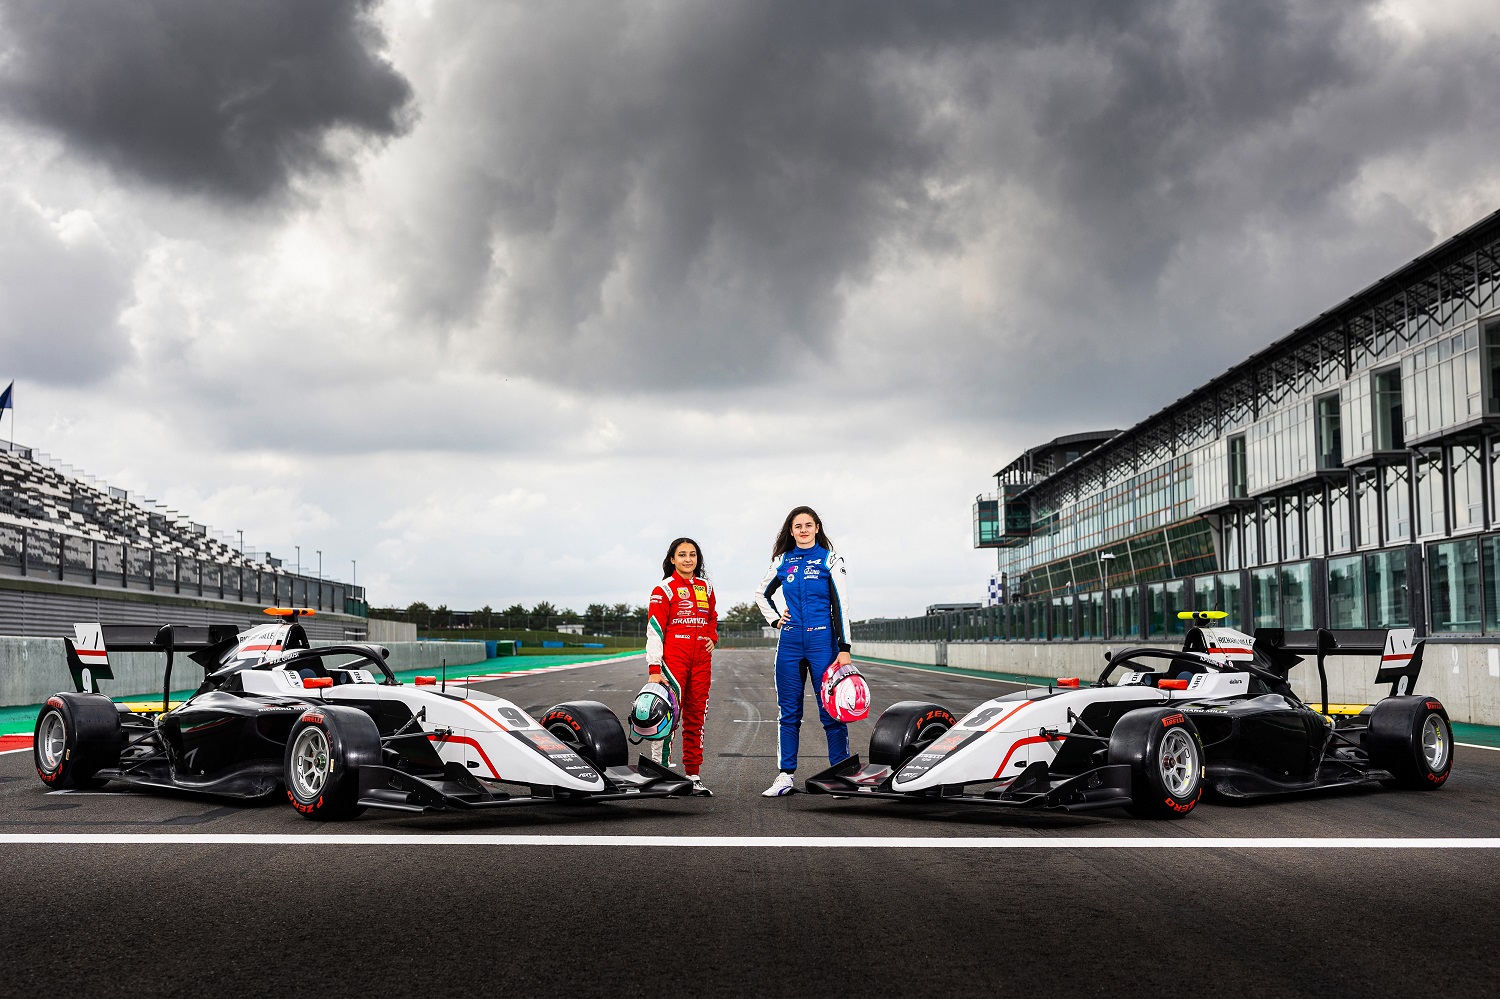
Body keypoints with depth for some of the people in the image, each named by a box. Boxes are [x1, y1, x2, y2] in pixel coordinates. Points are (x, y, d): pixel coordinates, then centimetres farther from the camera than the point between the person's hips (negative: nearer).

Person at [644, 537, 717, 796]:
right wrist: (654, 668, -15)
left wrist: (712, 637, 8)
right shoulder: (664, 590, -4)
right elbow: (654, 630, -8)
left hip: (701, 662, 6)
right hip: (673, 660, -6)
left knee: (696, 717, 7)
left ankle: (693, 775, 13)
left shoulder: (706, 588, 13)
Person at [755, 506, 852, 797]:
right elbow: (762, 594, 26)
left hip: (822, 642, -4)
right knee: (789, 712, 6)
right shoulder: (783, 562, 10)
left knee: (831, 711, -4)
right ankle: (786, 777, 10)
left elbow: (840, 605, -5)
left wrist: (844, 649, -11)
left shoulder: (830, 560, 0)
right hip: (790, 643, 4)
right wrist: (775, 620, 10)